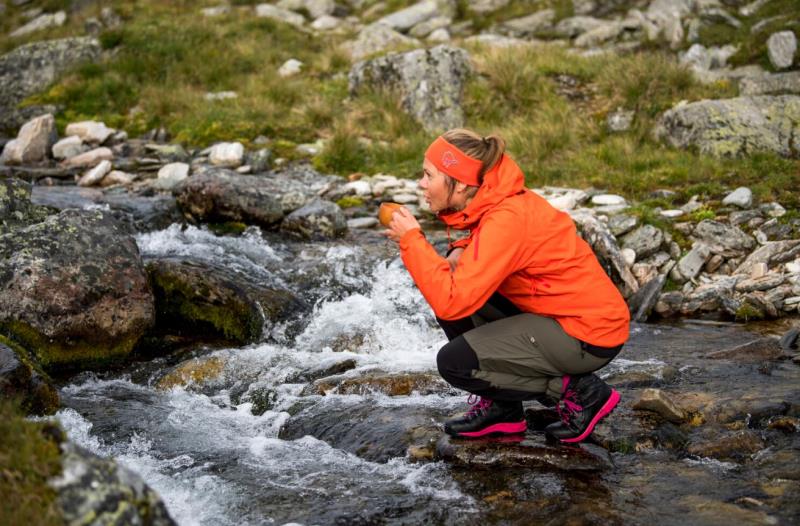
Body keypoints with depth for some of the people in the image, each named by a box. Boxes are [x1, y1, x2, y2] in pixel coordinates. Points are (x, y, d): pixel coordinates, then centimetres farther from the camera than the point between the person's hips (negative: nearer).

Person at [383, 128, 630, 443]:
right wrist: (460, 252, -2)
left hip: (589, 334, -9)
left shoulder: (505, 220, -25)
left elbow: (452, 302, -31)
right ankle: (501, 408, 11)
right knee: (445, 296, 5)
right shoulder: (496, 201, 2)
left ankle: (577, 391, -4)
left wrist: (411, 239, -21)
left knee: (454, 362, -14)